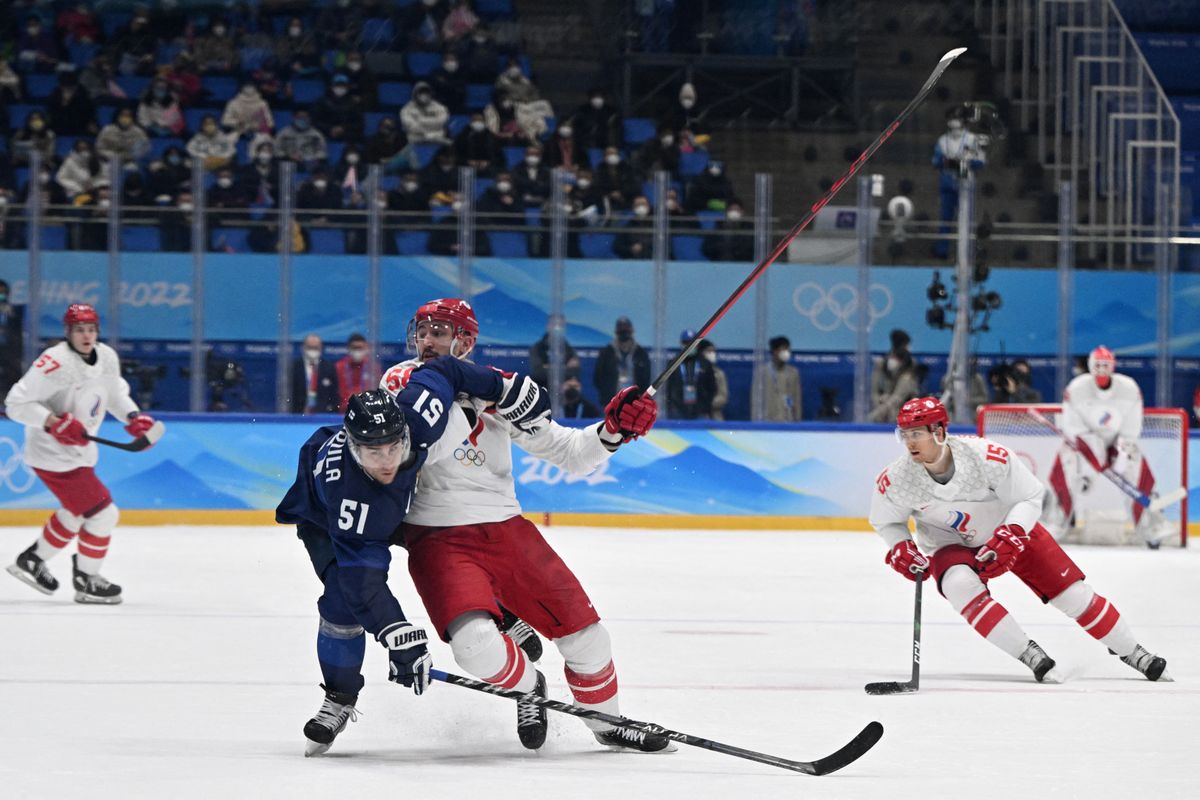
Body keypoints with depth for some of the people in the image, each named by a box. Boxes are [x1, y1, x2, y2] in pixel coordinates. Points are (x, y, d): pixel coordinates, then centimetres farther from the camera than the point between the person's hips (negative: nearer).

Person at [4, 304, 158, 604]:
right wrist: (55, 422, -33)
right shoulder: (56, 363, -26)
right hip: (53, 455, -10)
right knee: (103, 514, -9)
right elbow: (17, 403, -25)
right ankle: (86, 580, 9)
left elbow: (115, 392, 19)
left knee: (78, 511, 28)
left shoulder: (107, 357, 0)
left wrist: (134, 418, 2)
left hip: (80, 451, 10)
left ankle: (32, 560, 44)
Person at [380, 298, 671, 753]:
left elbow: (568, 454, 7)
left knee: (583, 631, 1)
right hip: (437, 540, -3)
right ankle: (527, 686, 8)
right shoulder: (400, 383, 0)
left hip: (506, 531, 3)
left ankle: (608, 724, 28)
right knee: (476, 645, -26)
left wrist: (613, 431, -11)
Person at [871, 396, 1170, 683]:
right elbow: (885, 521, -1)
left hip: (1011, 529, -1)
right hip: (950, 545, 1)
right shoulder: (896, 481, -23)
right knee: (961, 586, -32)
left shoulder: (987, 457, -31)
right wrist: (900, 549, -19)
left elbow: (1030, 496, -17)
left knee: (1071, 591, -3)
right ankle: (1030, 655, -23)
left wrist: (1009, 537, -30)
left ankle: (1131, 652, 17)